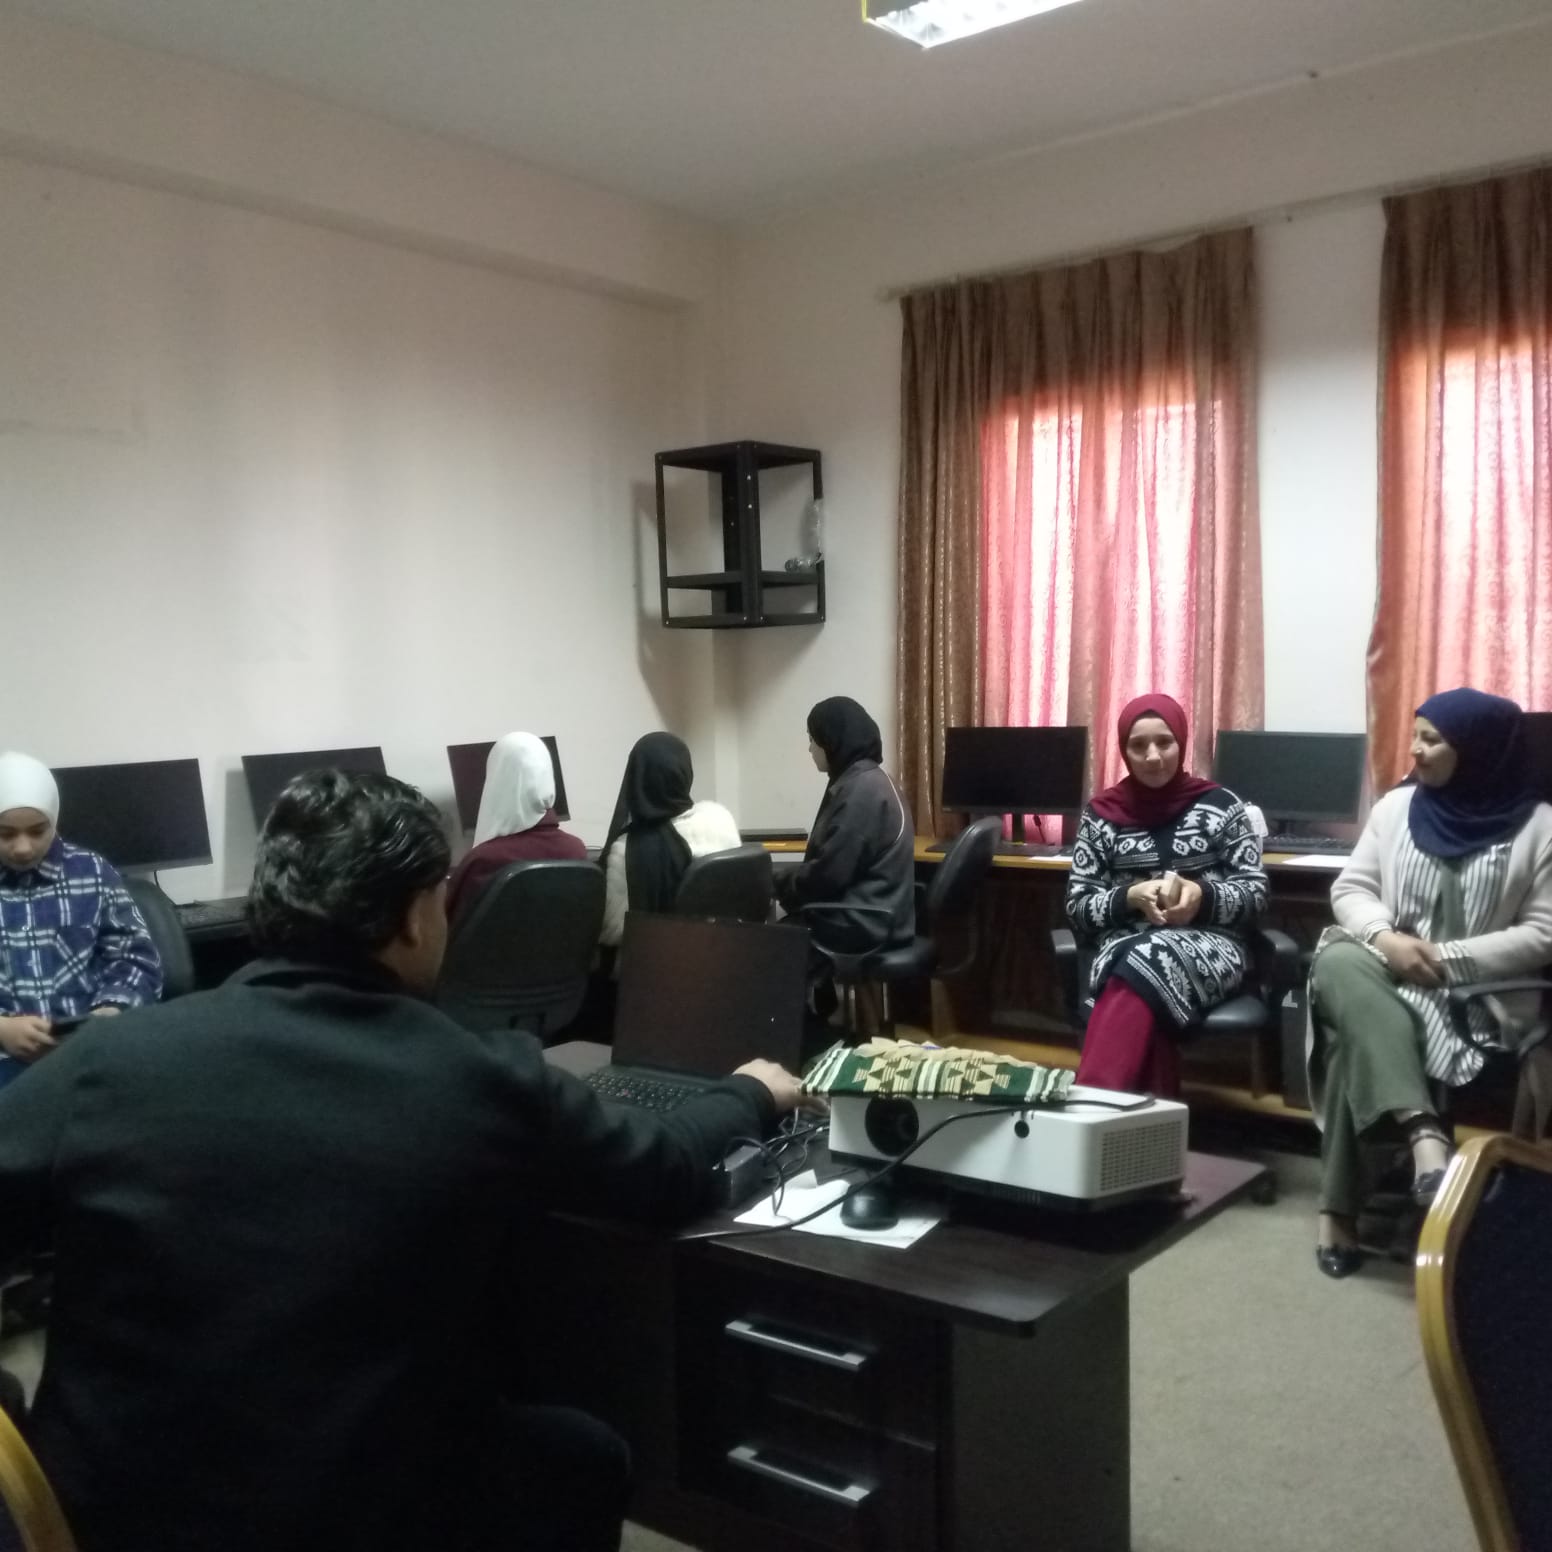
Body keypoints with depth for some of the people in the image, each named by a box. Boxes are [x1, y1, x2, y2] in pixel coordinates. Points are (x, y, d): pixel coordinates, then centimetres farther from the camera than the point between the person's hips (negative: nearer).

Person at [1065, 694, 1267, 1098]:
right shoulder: (1102, 813, 9)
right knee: (1147, 999, -37)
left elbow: (1256, 895, 5)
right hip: (1125, 945, 1)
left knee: (1144, 970, -37)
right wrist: (1129, 897, -14)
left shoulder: (1220, 804, 7)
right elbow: (1078, 906, 6)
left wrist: (1203, 896, -16)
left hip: (1208, 944, -1)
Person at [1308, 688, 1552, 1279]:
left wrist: (1447, 959, -16)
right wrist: (1385, 937, -14)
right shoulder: (1396, 807, 10)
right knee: (1337, 962, -34)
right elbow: (1350, 889, 8)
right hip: (1387, 973, 4)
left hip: (1476, 993, -4)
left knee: (1354, 1040, -32)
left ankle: (1339, 1208, -24)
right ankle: (1425, 1133, -46)